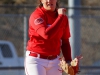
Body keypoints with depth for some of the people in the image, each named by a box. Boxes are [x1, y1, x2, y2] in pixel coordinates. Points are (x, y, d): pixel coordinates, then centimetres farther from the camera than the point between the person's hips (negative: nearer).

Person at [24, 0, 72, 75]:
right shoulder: (37, 15, -12)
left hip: (55, 60, 6)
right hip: (35, 60, -6)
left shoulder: (63, 18, 7)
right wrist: (61, 17, -22)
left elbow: (65, 42, 14)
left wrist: (68, 61, 3)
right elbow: (46, 35, -29)